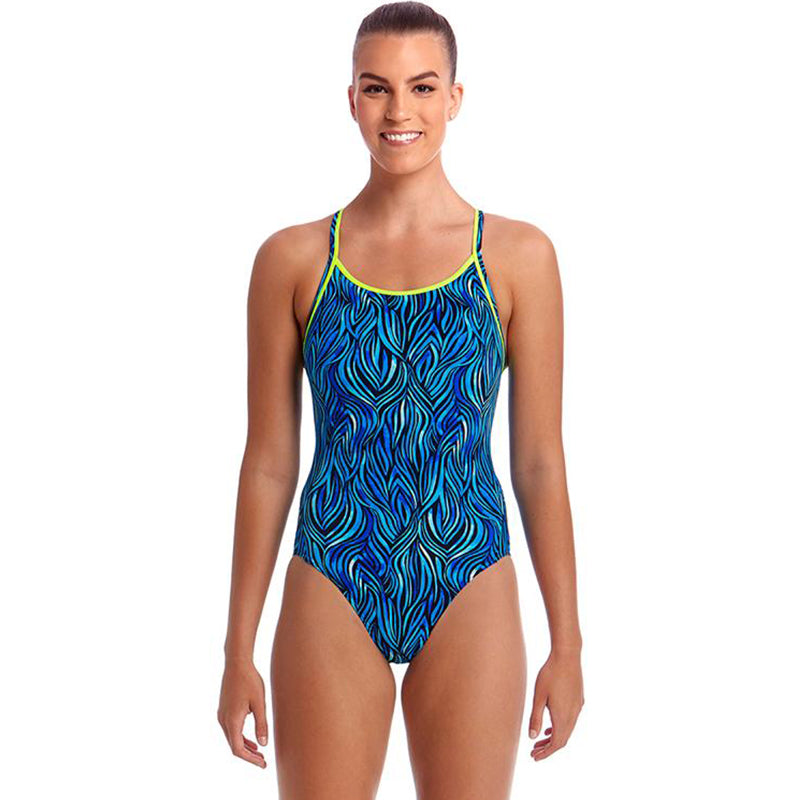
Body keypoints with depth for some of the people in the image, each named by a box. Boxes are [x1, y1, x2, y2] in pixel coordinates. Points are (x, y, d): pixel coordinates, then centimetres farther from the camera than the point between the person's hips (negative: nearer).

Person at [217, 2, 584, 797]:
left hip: (470, 596, 0)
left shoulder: (518, 255, 0)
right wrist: (239, 651, 4)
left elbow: (539, 461, 2)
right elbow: (268, 463, 4)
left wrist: (567, 645, 2)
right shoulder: (292, 259, 1)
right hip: (331, 595, 0)